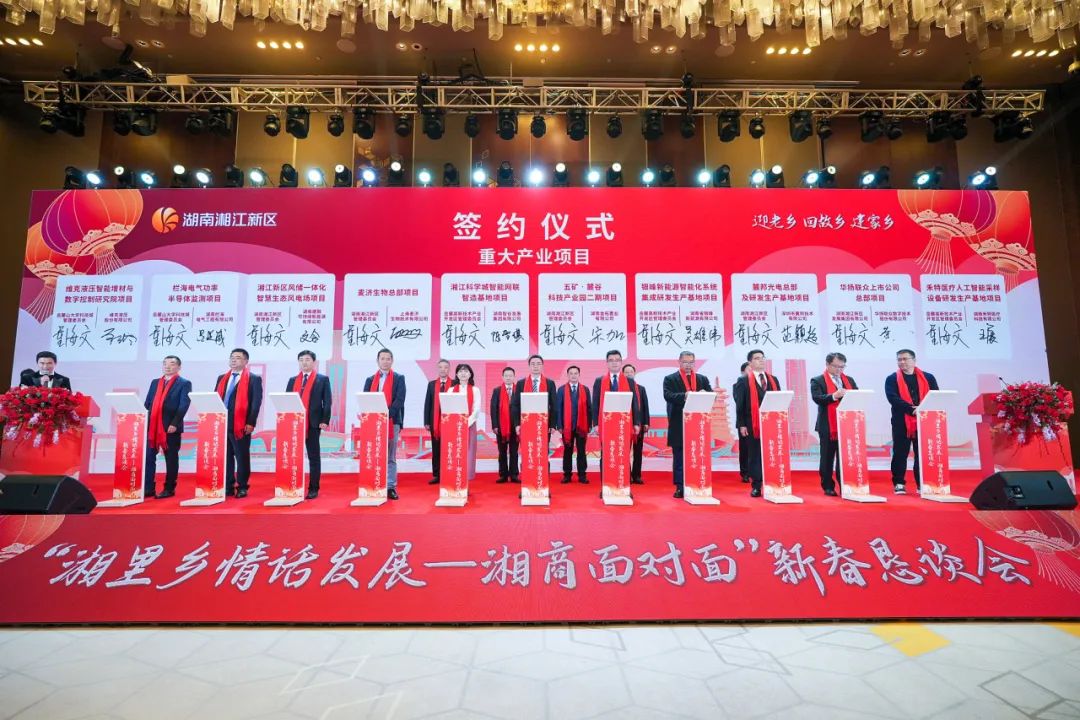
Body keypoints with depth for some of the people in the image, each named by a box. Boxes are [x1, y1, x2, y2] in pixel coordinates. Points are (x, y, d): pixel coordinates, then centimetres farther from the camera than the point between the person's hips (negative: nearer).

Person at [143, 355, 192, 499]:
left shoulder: (184, 383, -1)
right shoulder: (155, 382, 17)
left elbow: (184, 405, -10)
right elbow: (147, 403, 15)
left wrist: (174, 424, -19)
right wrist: (145, 422, 3)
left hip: (171, 426, -5)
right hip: (152, 426, 5)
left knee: (171, 459, 2)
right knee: (148, 457, 4)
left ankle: (169, 489, 9)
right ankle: (148, 488, 11)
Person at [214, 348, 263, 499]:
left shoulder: (254, 379, 0)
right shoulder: (222, 378, 17)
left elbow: (256, 402, -7)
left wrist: (251, 423, -15)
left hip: (241, 425, -5)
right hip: (222, 423, 5)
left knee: (242, 457, 1)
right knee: (225, 457, 10)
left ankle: (242, 488, 10)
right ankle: (228, 487, 18)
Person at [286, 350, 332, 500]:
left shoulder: (323, 379, 4)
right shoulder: (292, 380, 17)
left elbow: (327, 401, -2)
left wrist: (325, 421, -11)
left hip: (313, 424, -4)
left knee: (314, 457, 2)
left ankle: (313, 489, 7)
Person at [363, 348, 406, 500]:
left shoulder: (399, 378, 6)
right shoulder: (370, 380, 15)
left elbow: (399, 400, -6)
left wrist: (386, 415, -18)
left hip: (392, 422, -2)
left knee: (390, 457, 3)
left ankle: (391, 487, 6)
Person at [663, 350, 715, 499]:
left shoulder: (702, 379, 15)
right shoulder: (670, 379, 4)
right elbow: (668, 396, -12)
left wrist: (705, 394, -18)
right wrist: (684, 395, -27)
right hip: (678, 425, -3)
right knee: (679, 458, 3)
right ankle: (680, 487, 9)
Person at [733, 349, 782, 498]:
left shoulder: (773, 380, 14)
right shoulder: (744, 381, 0)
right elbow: (740, 404, -3)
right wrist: (741, 425, -8)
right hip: (753, 425, -4)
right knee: (755, 455, 3)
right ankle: (756, 486, 10)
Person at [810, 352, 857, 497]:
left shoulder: (850, 380, 16)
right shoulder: (817, 381, -1)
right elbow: (817, 398, -15)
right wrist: (834, 396, -29)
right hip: (828, 426, -4)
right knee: (827, 458, 4)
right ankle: (828, 486, 13)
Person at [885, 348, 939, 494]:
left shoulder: (928, 378, 10)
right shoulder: (892, 379, 3)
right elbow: (893, 398, -10)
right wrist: (911, 409, -22)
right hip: (901, 422, -2)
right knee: (900, 454, 2)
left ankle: (923, 484, 15)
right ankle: (899, 484, 8)